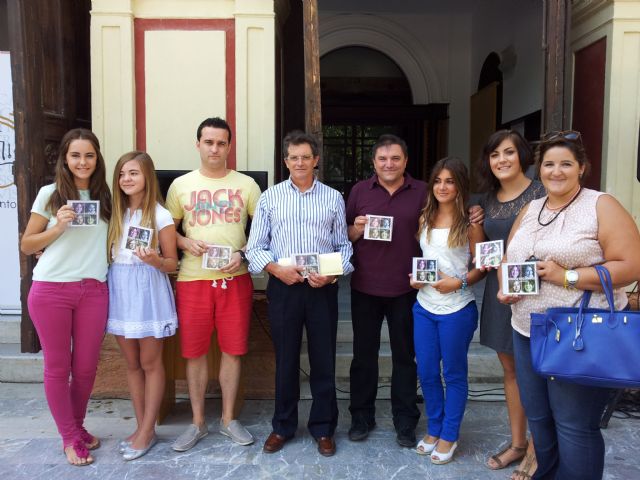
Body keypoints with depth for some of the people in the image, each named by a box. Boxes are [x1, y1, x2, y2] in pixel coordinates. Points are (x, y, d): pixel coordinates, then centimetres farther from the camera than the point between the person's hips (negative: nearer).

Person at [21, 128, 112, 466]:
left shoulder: (105, 196, 8)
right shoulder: (50, 194, 1)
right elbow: (26, 245, 3)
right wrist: (57, 227, -11)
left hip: (93, 290, 2)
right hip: (51, 290, -2)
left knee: (86, 367, 9)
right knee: (57, 367, 7)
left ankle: (77, 427, 33)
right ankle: (70, 437, 24)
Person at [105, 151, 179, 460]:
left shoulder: (161, 216, -7)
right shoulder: (115, 212, 7)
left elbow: (172, 263, -5)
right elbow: (107, 252, 12)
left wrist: (155, 260, -25)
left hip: (148, 290, -5)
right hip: (119, 289, 5)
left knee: (150, 363, 5)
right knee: (132, 363, 12)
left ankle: (147, 431, 17)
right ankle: (142, 426, 26)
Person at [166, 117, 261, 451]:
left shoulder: (246, 184, 5)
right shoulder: (181, 185, 6)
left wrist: (243, 254, -8)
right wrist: (186, 243, -9)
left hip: (235, 278, 0)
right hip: (193, 280, 0)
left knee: (233, 350, 7)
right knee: (194, 352, 6)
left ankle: (228, 420, 24)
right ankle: (197, 423, 23)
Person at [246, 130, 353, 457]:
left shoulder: (333, 198, 6)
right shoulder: (270, 197, 5)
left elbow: (344, 246, 6)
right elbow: (255, 247, 3)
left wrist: (333, 273, -12)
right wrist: (277, 269, -13)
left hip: (323, 289, 0)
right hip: (283, 287, 0)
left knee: (324, 359, 8)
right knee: (286, 359, 11)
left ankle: (323, 428, 26)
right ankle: (283, 426, 30)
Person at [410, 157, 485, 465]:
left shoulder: (470, 223, -7)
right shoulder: (424, 219, 8)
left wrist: (460, 282, -20)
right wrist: (414, 277, 0)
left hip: (457, 309, -5)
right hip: (424, 306, 5)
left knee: (454, 373, 10)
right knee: (426, 372, 12)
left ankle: (449, 436, 26)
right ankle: (434, 430, 32)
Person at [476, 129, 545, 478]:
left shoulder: (540, 193, -9)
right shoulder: (488, 198, 10)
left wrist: (518, 265, -21)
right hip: (498, 289, 6)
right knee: (510, 370, 15)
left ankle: (536, 450, 22)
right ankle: (517, 443, 30)